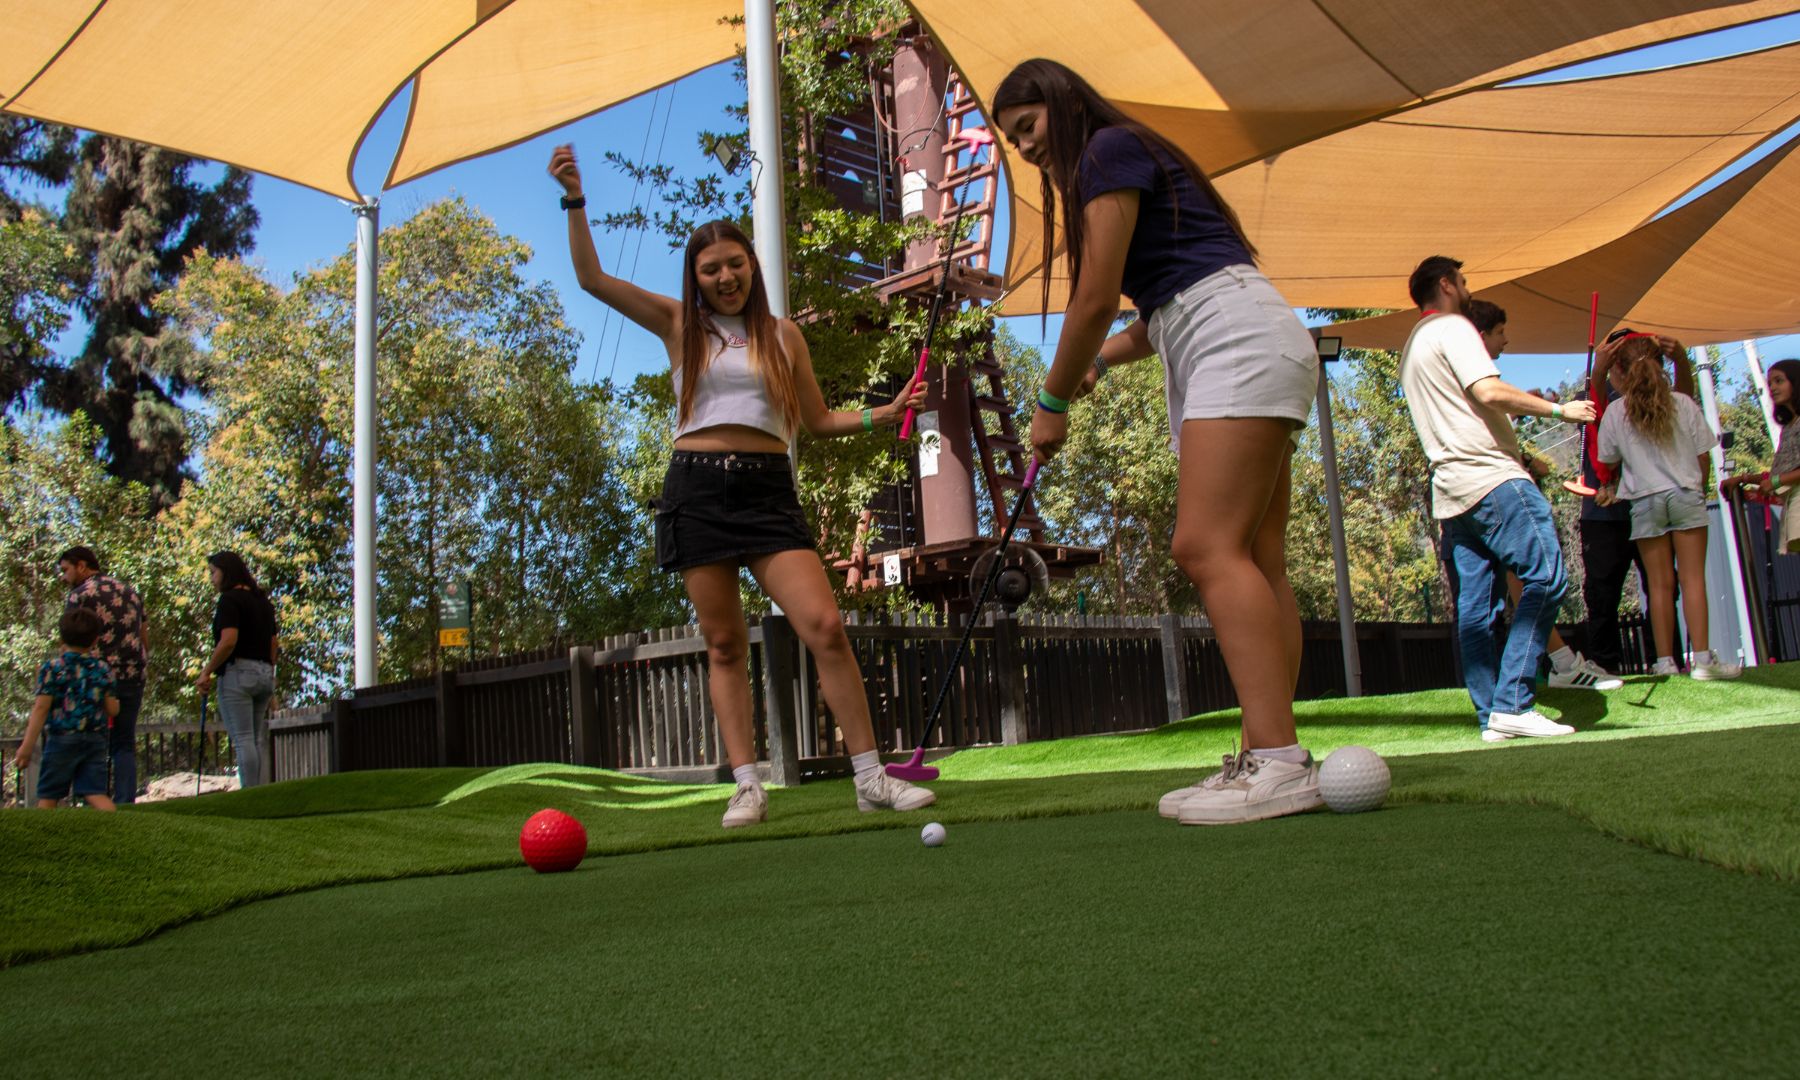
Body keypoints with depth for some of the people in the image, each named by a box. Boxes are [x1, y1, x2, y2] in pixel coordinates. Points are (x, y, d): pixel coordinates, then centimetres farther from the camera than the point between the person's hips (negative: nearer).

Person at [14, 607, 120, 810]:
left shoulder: (51, 668, -6)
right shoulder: (102, 670, 4)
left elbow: (41, 708, -10)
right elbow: (112, 710, 8)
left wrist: (28, 745, -7)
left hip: (62, 740, -3)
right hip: (96, 740, 3)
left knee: (48, 796, 9)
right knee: (95, 793, -2)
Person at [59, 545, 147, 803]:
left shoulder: (79, 595, -4)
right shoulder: (131, 592, 16)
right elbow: (145, 640, 18)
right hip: (133, 679, 6)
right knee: (125, 745, 10)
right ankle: (125, 804, 4)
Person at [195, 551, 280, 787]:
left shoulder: (230, 599, -7)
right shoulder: (263, 601, 17)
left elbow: (228, 641, -18)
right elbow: (274, 643, 18)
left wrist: (206, 672, -11)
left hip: (238, 671, -8)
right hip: (264, 674, 8)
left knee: (242, 739, -8)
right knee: (256, 741, 8)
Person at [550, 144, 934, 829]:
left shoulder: (783, 335, 13)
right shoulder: (678, 324, 10)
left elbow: (817, 421, 16)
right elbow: (592, 279, 5)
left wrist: (884, 414, 2)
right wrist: (574, 199, -3)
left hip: (768, 489, 0)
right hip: (697, 489, 0)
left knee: (825, 625, -13)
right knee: (724, 644, 2)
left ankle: (871, 778, -7)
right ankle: (747, 785, 8)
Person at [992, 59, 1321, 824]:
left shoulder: (1111, 150, -3)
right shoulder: (1135, 168, 27)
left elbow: (1096, 300, -9)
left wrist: (1053, 402, 0)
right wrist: (1100, 359, 14)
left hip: (1238, 343, -10)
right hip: (1219, 359, 10)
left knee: (1208, 547, -20)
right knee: (1253, 561, 1)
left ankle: (1278, 762, -24)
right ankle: (1265, 760, -1)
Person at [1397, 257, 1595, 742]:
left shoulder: (1411, 347, 26)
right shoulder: (1453, 328, -3)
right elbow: (1490, 391, -16)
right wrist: (1559, 409, -8)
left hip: (1450, 490, 10)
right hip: (1491, 478, -9)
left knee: (1475, 607, 5)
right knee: (1545, 577, -12)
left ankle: (1491, 716, 4)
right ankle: (1512, 703, -19)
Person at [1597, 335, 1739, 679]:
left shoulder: (1615, 413, -3)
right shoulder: (1683, 403, -2)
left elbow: (1608, 458, 3)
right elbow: (1703, 454, 3)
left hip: (1645, 501, 0)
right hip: (1686, 495, 0)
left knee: (1660, 583, 4)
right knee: (1693, 578, 0)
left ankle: (1665, 661, 3)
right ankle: (1701, 659, -4)